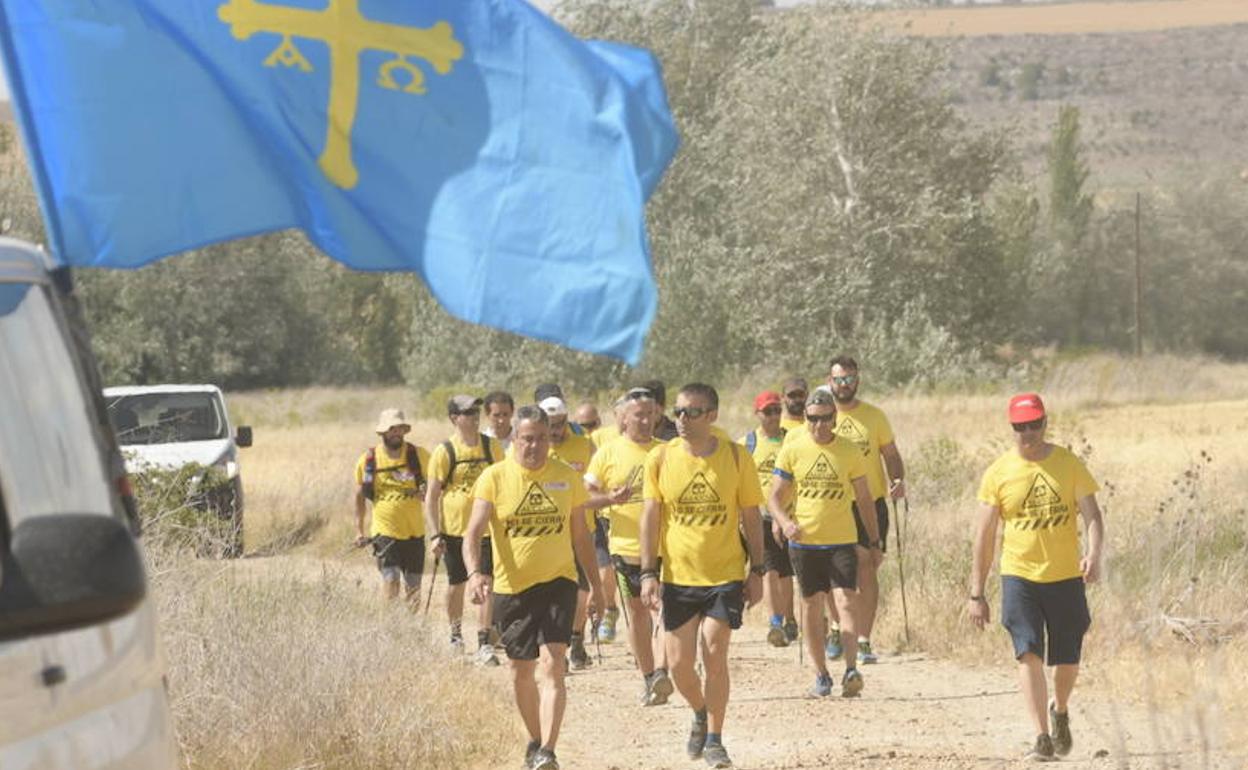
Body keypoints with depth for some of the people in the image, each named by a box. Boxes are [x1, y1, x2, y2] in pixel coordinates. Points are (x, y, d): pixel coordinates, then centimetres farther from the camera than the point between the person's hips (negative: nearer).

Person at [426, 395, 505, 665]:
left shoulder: (491, 446, 3)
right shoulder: (444, 452, -5)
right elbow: (432, 495, -3)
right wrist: (437, 534, -7)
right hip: (454, 528, -1)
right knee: (456, 584, 12)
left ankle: (484, 643, -6)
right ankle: (455, 635, 32)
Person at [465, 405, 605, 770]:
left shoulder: (567, 478, 1)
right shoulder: (495, 477, -5)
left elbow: (580, 535, 12)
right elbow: (473, 532, -14)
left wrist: (595, 583, 14)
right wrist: (475, 572, -31)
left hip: (558, 581, -1)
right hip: (512, 588, 1)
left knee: (552, 665, -16)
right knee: (521, 672, 13)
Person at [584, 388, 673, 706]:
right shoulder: (608, 454, 4)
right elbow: (584, 497, 2)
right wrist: (611, 499, -16)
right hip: (626, 546, 1)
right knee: (637, 614, 9)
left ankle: (661, 673, -26)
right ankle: (648, 679, 18)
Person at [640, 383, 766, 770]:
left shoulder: (736, 458, -4)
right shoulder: (660, 458, -2)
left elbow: (751, 517, 4)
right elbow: (650, 517, 0)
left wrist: (757, 571, 2)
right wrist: (648, 573, -6)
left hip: (726, 576, -2)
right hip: (678, 577, 2)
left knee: (714, 655, -9)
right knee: (679, 662, 2)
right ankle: (700, 715, 33)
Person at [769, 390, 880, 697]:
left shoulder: (850, 453, 2)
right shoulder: (792, 451, 1)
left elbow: (864, 499, 10)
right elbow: (776, 495, 3)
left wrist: (874, 542, 10)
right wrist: (784, 522, -18)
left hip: (842, 541, -1)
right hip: (804, 542, 1)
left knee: (846, 600, -15)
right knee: (812, 605, 7)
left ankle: (851, 669, -24)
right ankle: (821, 675, 16)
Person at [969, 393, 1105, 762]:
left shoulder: (1070, 465, 1)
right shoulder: (998, 473, -1)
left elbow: (1092, 515, -3)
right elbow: (984, 536, 2)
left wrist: (1093, 554, -24)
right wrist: (976, 593, 1)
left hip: (1066, 577, 1)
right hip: (1019, 576, -1)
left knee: (1067, 660, 9)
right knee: (1029, 654, -15)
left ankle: (1059, 711, 40)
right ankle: (1042, 737, -16)